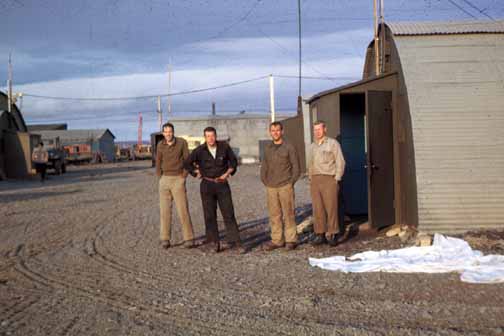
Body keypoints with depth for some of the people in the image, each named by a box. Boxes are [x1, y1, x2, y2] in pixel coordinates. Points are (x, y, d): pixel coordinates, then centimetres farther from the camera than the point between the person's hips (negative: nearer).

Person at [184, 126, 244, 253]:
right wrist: (197, 174, 2)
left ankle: (235, 241, 0)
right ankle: (214, 242, 11)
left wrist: (227, 173, 1)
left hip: (222, 184, 0)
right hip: (207, 185, 0)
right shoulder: (199, 150, -6)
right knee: (210, 215, 3)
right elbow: (187, 164, 5)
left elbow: (233, 161, 12)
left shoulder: (224, 147, -3)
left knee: (229, 214, -2)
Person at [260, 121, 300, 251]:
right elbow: (264, 166, 17)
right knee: (274, 215, 5)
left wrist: (291, 182, -4)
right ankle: (277, 240, 10)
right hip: (271, 187, 4)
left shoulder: (289, 147, -1)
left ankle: (291, 240, 4)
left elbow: (296, 166, 0)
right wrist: (264, 180, 8)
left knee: (288, 213, -2)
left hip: (285, 186, -4)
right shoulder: (267, 147, 11)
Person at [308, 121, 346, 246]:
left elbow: (340, 162, -2)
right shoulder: (312, 146, 18)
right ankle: (320, 234, 5)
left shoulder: (333, 143, 1)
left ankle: (332, 235, -2)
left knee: (331, 207, -6)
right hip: (315, 180, 5)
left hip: (329, 179, -5)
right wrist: (310, 179, 10)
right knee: (317, 209, 1)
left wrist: (337, 179, -8)